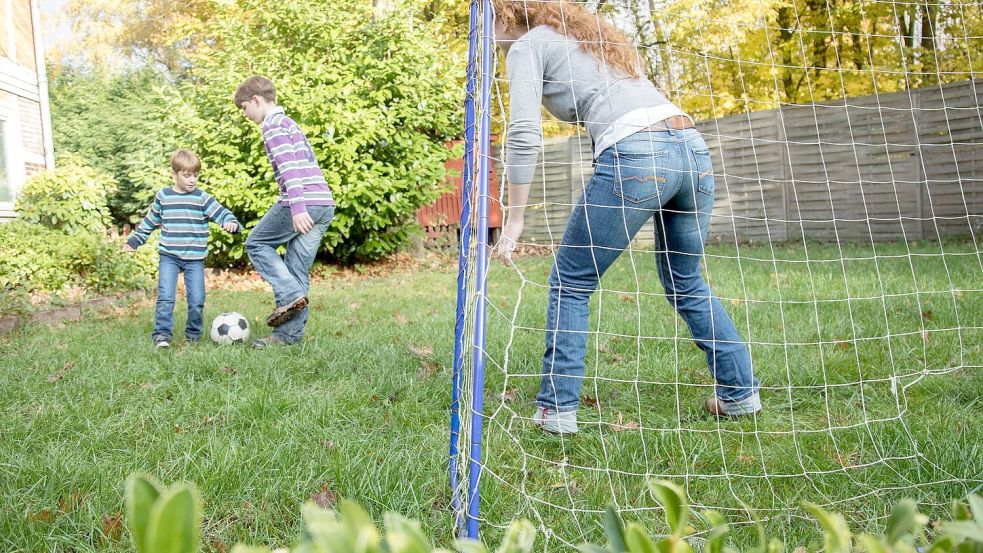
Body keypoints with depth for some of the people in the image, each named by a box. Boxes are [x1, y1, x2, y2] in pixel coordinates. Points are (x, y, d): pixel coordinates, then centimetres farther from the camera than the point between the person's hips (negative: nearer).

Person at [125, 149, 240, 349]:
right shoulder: (163, 197, 5)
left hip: (195, 259, 0)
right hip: (169, 257, 0)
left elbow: (221, 213, -9)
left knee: (197, 300, 0)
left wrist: (231, 222, -31)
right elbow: (150, 221, 18)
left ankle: (193, 334, 18)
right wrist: (134, 240, 23)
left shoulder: (202, 198, -1)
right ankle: (161, 334, -3)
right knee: (166, 297, -11)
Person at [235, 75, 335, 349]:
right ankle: (289, 333, 7)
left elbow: (288, 166, -16)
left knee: (257, 244, 9)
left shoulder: (273, 124, -2)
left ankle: (291, 295, -5)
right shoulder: (290, 123, 27)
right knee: (297, 270, 8)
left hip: (302, 201, -9)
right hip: (324, 205, 9)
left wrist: (297, 207, -24)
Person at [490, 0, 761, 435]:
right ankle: (740, 393, 30)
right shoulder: (591, 35, 32)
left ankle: (556, 410, 11)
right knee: (685, 284, 24)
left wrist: (514, 219, 1)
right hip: (691, 146, 8)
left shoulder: (526, 46, 9)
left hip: (635, 157, -8)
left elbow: (524, 135, -4)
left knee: (569, 284, 8)